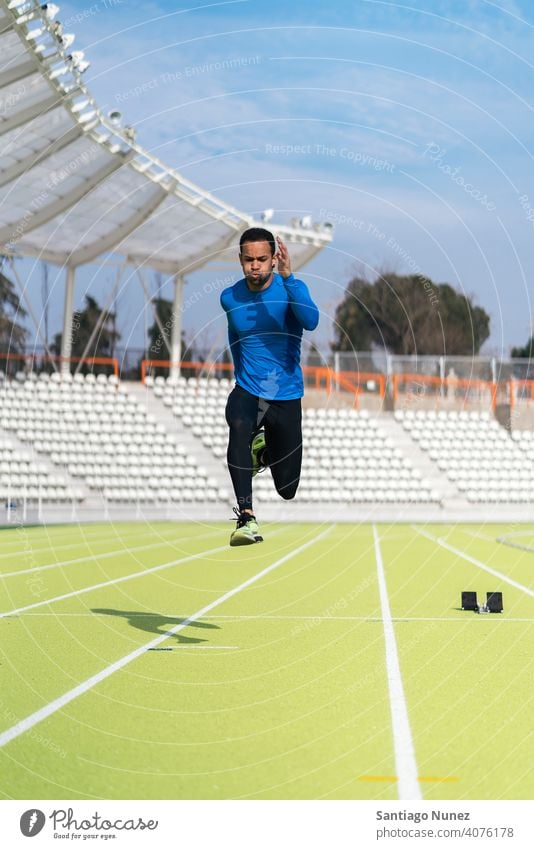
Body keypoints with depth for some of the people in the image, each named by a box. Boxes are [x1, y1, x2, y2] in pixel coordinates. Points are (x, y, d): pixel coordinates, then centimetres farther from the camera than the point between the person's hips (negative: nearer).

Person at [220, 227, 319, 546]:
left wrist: (287, 277, -41)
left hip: (287, 396, 0)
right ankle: (246, 515, -35)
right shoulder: (230, 298, 0)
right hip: (248, 390, 1)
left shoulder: (290, 289, -10)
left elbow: (311, 321, -32)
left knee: (287, 490, 9)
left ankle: (266, 449, 43)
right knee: (239, 424, -38)